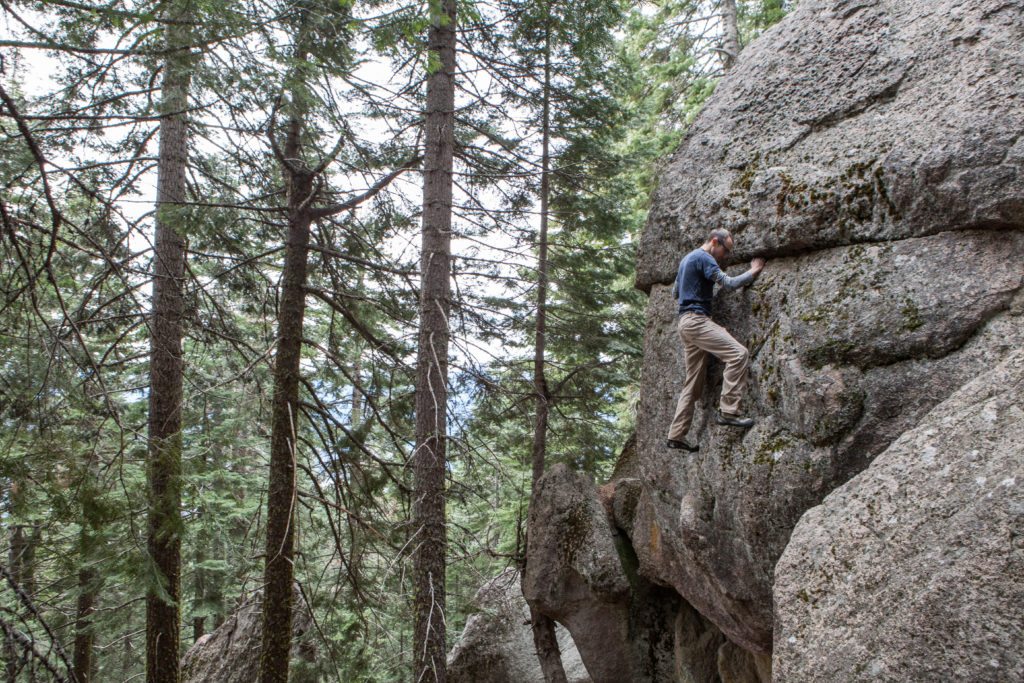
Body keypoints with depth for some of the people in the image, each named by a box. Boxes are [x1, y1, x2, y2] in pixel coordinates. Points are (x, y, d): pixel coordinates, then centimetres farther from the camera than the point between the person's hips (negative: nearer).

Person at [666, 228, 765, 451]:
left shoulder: (686, 259, 23)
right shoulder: (703, 257, -7)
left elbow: (675, 292, 33)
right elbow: (729, 283, -12)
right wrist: (753, 272, 2)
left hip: (686, 322, 10)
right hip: (696, 319, -10)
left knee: (693, 383, 8)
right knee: (738, 354, -19)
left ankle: (677, 435, 7)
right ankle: (728, 411, -21)